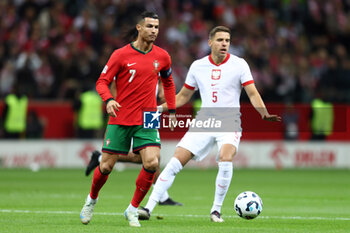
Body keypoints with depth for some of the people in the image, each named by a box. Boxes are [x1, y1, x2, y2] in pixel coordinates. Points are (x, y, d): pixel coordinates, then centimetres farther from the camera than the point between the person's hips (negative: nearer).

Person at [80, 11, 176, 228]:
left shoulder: (162, 56, 4)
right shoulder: (121, 55, -6)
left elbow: (168, 82, 22)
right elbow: (102, 81, -4)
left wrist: (172, 110, 16)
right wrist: (108, 100, -23)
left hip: (147, 120, 2)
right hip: (120, 119, -2)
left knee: (152, 163, -17)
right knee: (107, 166, 2)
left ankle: (133, 209, 0)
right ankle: (92, 198, 33)